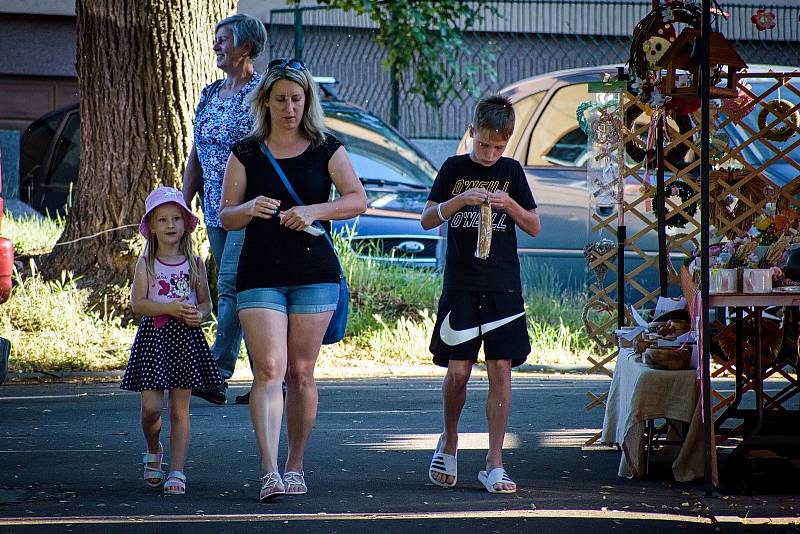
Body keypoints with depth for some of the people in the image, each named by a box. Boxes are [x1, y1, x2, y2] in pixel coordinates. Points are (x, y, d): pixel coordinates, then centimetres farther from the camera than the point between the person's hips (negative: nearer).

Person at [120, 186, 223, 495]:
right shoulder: (146, 264, 1)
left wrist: (198, 314, -11)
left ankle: (177, 472, 2)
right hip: (153, 336, -1)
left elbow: (206, 303, 12)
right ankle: (153, 452, 24)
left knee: (180, 409, 0)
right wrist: (170, 308, -20)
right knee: (150, 407, -6)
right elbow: (137, 304, -7)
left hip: (185, 337, 1)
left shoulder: (194, 264, 7)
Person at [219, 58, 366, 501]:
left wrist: (315, 210, -18)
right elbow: (226, 217, 5)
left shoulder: (325, 149, 5)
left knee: (301, 373, 4)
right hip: (260, 276, 0)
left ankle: (295, 466, 15)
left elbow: (358, 201, -2)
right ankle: (269, 471, -18)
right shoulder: (246, 153, 6)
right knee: (269, 369, -12)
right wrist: (251, 209, -17)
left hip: (314, 273, 1)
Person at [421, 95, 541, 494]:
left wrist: (510, 205, -12)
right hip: (460, 285, -1)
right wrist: (459, 200, -16)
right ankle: (449, 443, 21)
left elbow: (534, 228, 8)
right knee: (458, 371, -4)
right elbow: (427, 220, 2)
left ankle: (494, 463, 0)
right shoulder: (454, 169, 5)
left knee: (501, 370, -4)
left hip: (503, 285, 1)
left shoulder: (511, 171, 7)